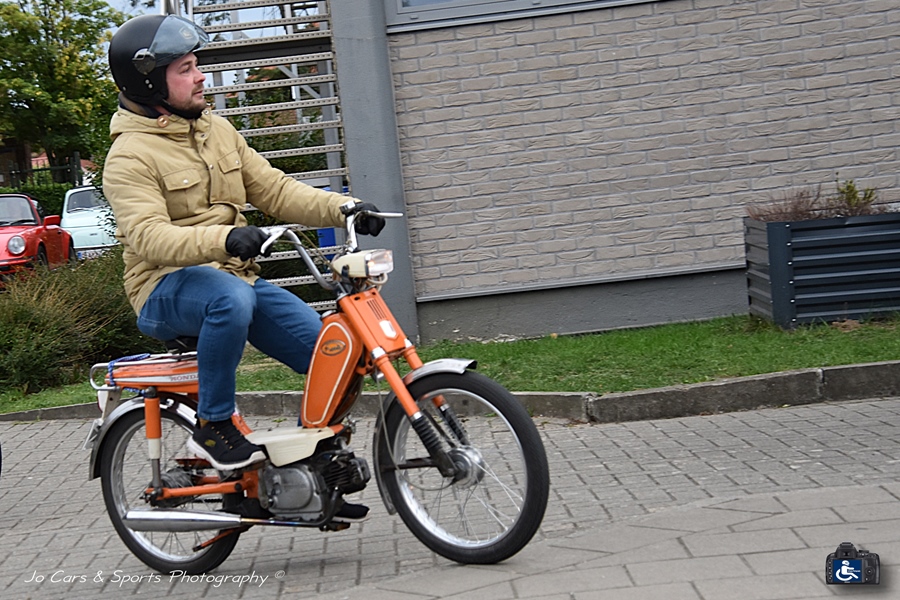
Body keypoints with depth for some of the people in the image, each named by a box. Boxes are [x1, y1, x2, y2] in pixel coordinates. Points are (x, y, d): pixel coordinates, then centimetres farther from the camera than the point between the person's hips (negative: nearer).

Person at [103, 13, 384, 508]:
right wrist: (222, 238, -43)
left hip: (236, 277, 7)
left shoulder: (218, 130, 13)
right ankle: (212, 428, -20)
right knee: (231, 299, -40)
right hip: (167, 287, -6)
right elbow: (149, 235, -25)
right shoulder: (130, 155, -10)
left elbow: (274, 190, 9)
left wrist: (343, 208, -6)